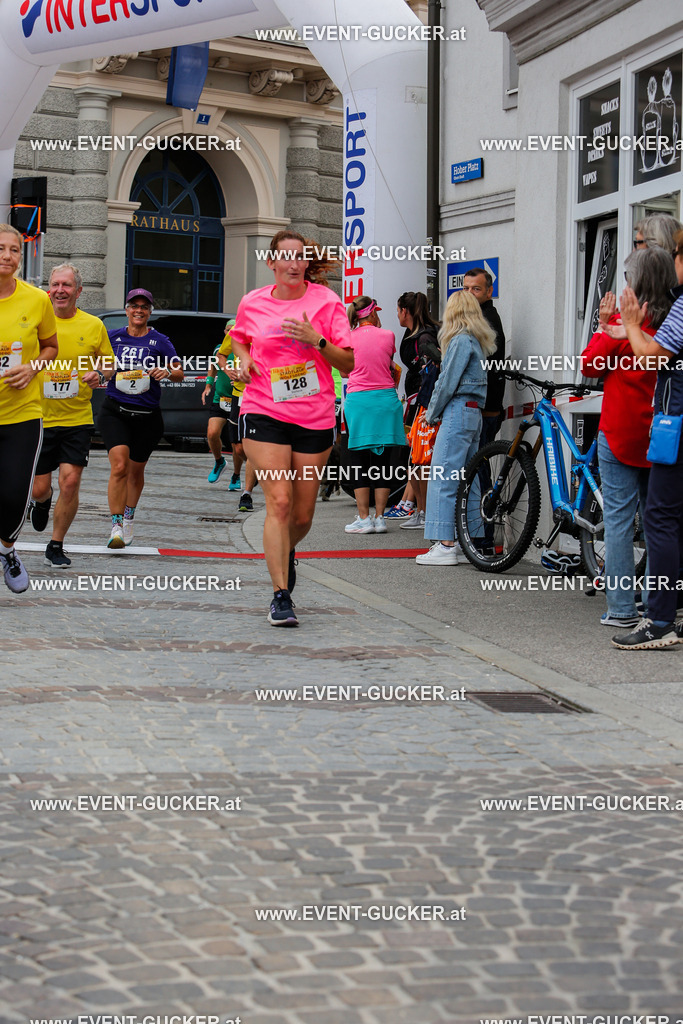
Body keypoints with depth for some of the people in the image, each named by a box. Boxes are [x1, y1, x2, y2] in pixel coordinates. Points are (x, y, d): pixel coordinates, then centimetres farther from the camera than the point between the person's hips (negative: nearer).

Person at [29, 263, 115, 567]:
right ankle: (41, 503, 44)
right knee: (39, 487, 4)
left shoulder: (93, 326, 1)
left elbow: (109, 363, 11)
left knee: (70, 482, -10)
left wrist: (99, 374, -10)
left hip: (77, 419, 0)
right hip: (39, 418, 0)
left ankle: (55, 547, 7)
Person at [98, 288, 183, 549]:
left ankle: (129, 518, 38)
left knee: (136, 471, 15)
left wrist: (166, 372, -17)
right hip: (115, 410, -1)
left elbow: (180, 374, 4)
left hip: (147, 414, 1)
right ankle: (116, 527, -19)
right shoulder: (113, 337, 6)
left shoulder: (159, 341, 3)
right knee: (119, 466, -19)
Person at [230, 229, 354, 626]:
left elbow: (348, 363, -2)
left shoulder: (326, 301, -1)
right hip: (264, 413, -1)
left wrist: (317, 341, -17)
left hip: (315, 418, 1)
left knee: (303, 514, 8)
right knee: (279, 501, -14)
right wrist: (243, 358, 3)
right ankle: (281, 595, -10)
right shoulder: (252, 303, 4)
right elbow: (239, 338, 25)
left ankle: (286, 553, 43)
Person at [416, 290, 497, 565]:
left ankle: (445, 545, -13)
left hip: (458, 411, -9)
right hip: (475, 413, 9)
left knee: (442, 477, -9)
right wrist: (436, 412, 16)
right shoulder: (480, 341, 16)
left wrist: (432, 413, 1)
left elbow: (448, 382, -11)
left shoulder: (461, 340, -10)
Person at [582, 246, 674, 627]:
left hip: (620, 431, -4)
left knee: (619, 517, 0)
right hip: (660, 434, 4)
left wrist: (604, 326, 6)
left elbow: (590, 365, -4)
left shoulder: (623, 322, -11)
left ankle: (621, 609, 0)